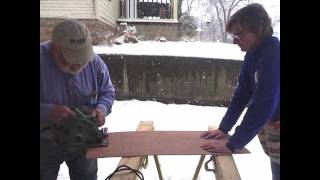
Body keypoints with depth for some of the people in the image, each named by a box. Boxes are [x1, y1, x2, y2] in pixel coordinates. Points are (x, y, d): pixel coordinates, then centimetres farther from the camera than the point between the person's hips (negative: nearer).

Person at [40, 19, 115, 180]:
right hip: (46, 143, -2)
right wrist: (48, 111, -37)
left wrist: (102, 108, -19)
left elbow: (107, 91, 0)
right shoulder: (42, 60, -24)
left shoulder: (95, 62, -13)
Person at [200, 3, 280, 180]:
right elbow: (242, 93, 3)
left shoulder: (273, 55, -27)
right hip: (270, 124, 7)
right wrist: (224, 128, 2)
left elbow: (263, 105, -30)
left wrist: (233, 144, -26)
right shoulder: (253, 54, -2)